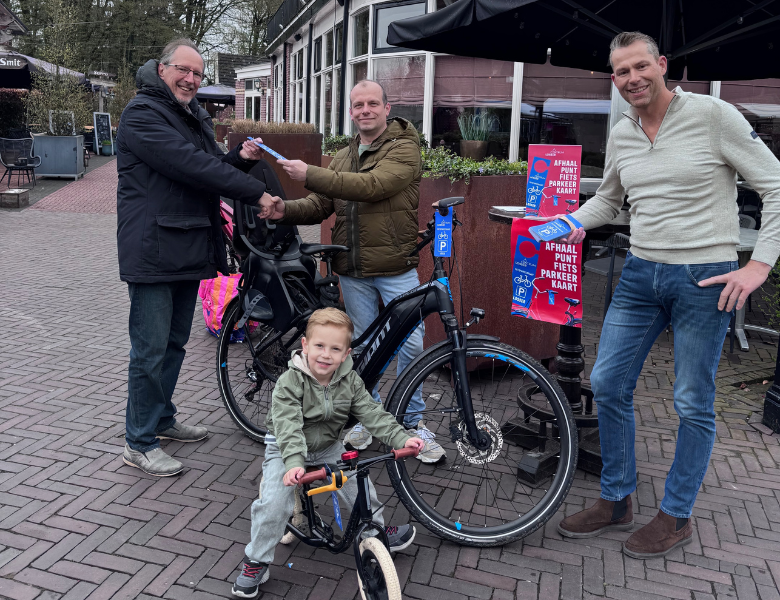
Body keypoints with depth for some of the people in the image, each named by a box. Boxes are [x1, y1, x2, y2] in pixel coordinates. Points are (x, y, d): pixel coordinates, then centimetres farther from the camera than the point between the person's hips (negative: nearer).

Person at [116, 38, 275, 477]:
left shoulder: (195, 116, 20)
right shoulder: (143, 113, -10)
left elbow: (213, 169, 18)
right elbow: (190, 165, -22)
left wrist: (242, 158, -4)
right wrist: (256, 192, -22)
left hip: (189, 250, 9)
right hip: (153, 251, -9)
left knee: (175, 343, 17)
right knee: (151, 350, -3)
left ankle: (162, 419, 33)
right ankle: (139, 443, 10)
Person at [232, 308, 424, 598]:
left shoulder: (350, 381, -12)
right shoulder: (290, 382, -26)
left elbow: (373, 414, -15)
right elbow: (288, 425, -36)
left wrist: (402, 438, -28)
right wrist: (294, 462, -51)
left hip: (328, 447, 4)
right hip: (287, 449, -3)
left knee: (360, 485, -6)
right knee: (273, 503, -17)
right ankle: (256, 562, 5)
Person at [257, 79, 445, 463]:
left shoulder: (404, 149, -6)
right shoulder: (342, 158, 16)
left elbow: (371, 186, -23)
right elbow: (319, 206, 12)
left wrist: (309, 174, -23)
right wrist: (285, 210, -9)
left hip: (396, 268, -5)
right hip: (353, 272, 5)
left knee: (411, 344, -2)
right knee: (362, 345, 12)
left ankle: (412, 421, 17)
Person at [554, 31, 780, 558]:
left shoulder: (713, 115, -8)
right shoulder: (620, 136, 8)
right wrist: (574, 222, 4)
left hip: (705, 279, -5)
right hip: (641, 275, 6)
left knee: (694, 404, 5)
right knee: (607, 385, 5)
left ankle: (677, 516, 23)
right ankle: (616, 503, 23)